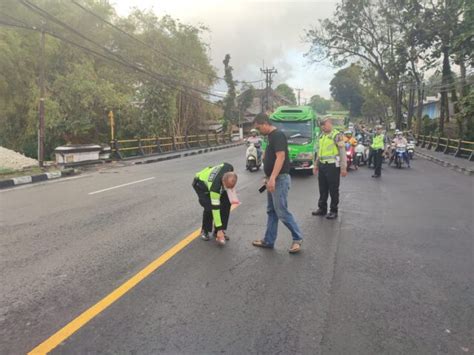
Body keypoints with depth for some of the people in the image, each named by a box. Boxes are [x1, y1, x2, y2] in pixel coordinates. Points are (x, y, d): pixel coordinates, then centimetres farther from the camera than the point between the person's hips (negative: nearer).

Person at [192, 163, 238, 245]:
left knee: (226, 203, -8)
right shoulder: (215, 186, -43)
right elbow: (215, 208, -38)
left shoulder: (230, 168, -30)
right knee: (209, 207, -24)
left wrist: (232, 197, -2)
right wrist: (219, 229, -33)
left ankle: (218, 231, 6)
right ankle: (204, 231, 2)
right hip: (200, 184, -6)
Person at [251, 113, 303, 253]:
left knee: (282, 212, -5)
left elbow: (280, 157, -25)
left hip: (280, 179, -10)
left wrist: (272, 178, -32)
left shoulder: (278, 135, -16)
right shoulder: (271, 136, 14)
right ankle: (268, 241, 22)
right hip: (273, 179, 10)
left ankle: (297, 238, 10)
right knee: (271, 211, 13)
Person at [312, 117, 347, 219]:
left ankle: (333, 211, 13)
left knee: (333, 190, 3)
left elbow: (342, 152, -11)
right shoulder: (321, 136, 13)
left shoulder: (336, 135, -9)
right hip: (322, 165, 7)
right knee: (322, 189, 13)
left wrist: (343, 167, -15)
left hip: (332, 166, -7)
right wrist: (316, 164, 20)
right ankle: (322, 209, 25)